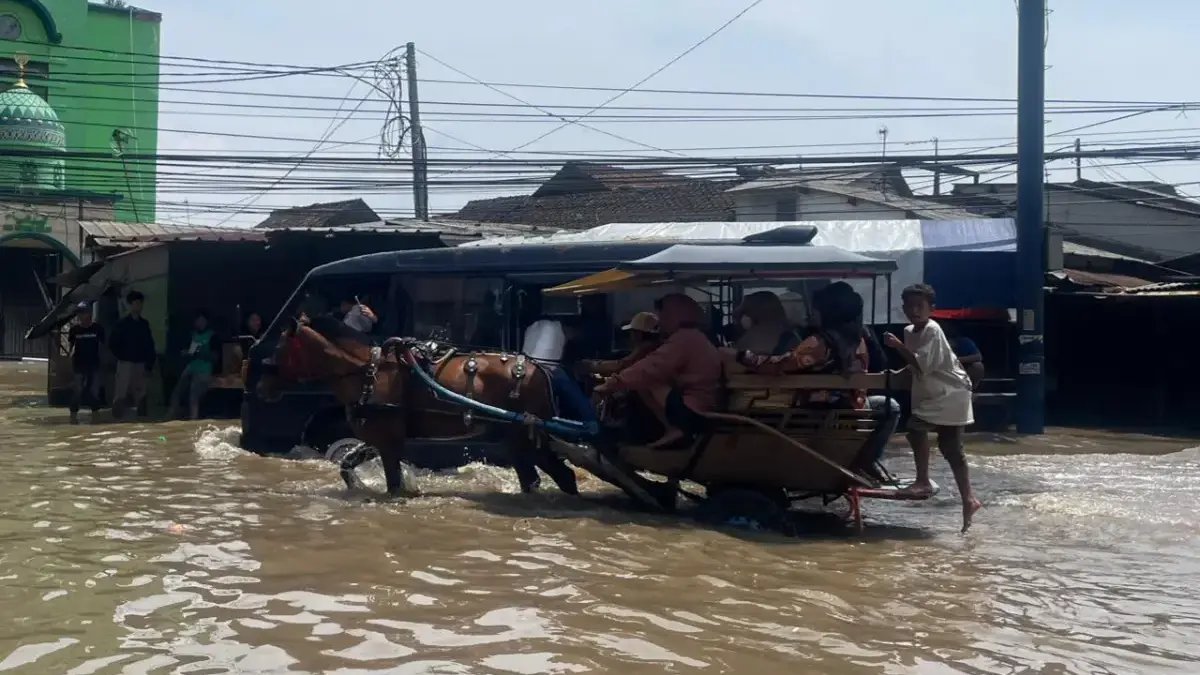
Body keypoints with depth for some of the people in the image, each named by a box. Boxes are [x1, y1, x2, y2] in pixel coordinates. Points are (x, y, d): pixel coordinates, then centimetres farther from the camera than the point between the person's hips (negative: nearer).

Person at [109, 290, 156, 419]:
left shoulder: (144, 324, 10)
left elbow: (150, 345, 9)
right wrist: (121, 357, -5)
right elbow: (112, 343, -2)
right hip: (126, 363, -4)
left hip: (141, 364, 4)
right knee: (121, 396, -9)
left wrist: (149, 364, 3)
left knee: (140, 395, 7)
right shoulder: (122, 324, 0)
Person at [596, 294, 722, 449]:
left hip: (690, 411, -10)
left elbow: (650, 368, -17)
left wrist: (613, 384, -11)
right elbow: (657, 369, 18)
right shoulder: (695, 338, 20)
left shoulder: (684, 337, -11)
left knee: (642, 382, -9)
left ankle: (672, 429, -9)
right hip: (703, 413, 10)